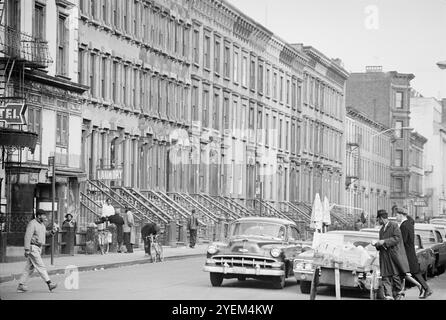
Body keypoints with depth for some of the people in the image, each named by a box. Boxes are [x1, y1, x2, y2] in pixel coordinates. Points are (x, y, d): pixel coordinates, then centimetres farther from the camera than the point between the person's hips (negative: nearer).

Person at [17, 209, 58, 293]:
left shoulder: (42, 224, 14)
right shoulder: (32, 224, -14)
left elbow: (44, 234, 24)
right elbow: (27, 236, -19)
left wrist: (52, 231, 3)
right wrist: (27, 250, -24)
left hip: (38, 248, 10)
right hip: (32, 248, -10)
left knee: (30, 268, 9)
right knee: (40, 266, -11)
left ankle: (21, 286, 11)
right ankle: (49, 284, -16)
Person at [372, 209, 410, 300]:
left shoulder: (394, 225, -3)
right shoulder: (381, 230, 19)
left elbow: (397, 238, -13)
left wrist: (384, 242, -16)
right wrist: (377, 245, 5)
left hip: (394, 255, -6)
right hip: (384, 257, 6)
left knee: (395, 276, -3)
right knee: (385, 277, -4)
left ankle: (399, 293, 16)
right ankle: (388, 296, -5)